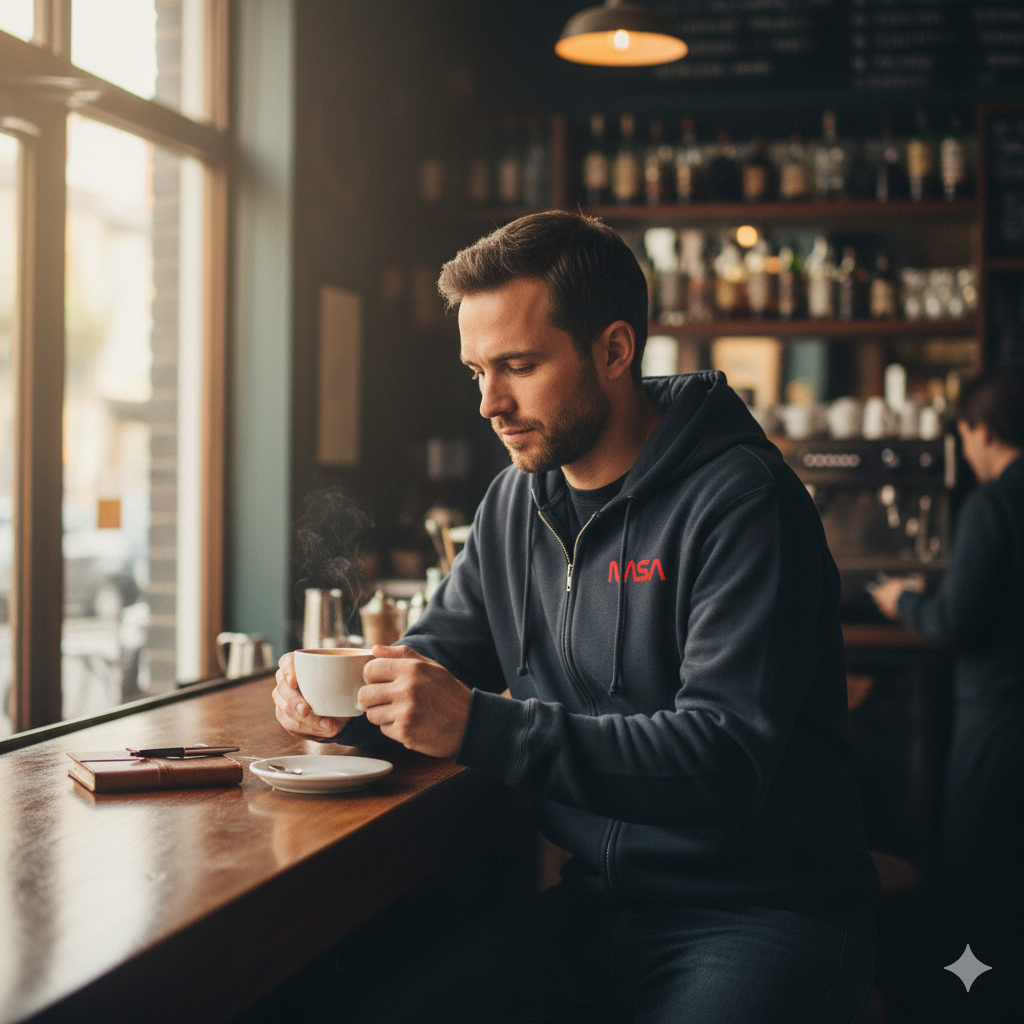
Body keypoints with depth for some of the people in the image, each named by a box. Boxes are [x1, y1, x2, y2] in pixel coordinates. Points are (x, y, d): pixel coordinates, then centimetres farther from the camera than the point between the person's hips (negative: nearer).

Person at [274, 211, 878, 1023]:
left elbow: (727, 753, -23)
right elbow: (442, 649, 19)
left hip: (757, 904, -5)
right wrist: (353, 696, -5)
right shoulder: (516, 500, 11)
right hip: (594, 895, 6)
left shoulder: (740, 500, -14)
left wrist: (479, 726, -29)